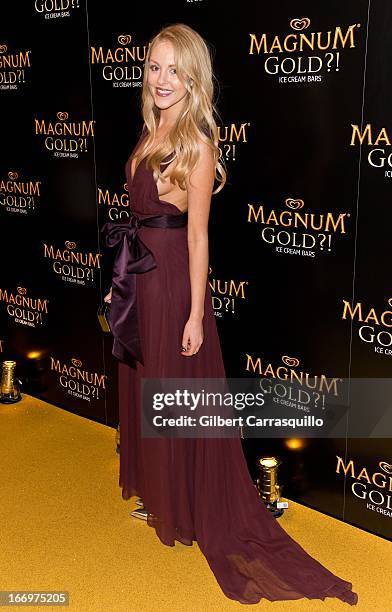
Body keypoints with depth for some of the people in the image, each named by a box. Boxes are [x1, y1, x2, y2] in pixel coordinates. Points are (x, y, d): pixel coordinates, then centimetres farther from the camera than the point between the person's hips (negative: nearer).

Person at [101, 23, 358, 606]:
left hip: (172, 279, -8)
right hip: (139, 277, 8)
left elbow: (197, 235, -17)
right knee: (142, 387, 20)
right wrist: (122, 279, 16)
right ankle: (154, 485, 43)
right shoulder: (151, 133, 9)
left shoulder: (197, 143, -15)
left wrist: (196, 315, -16)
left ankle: (190, 508, 28)